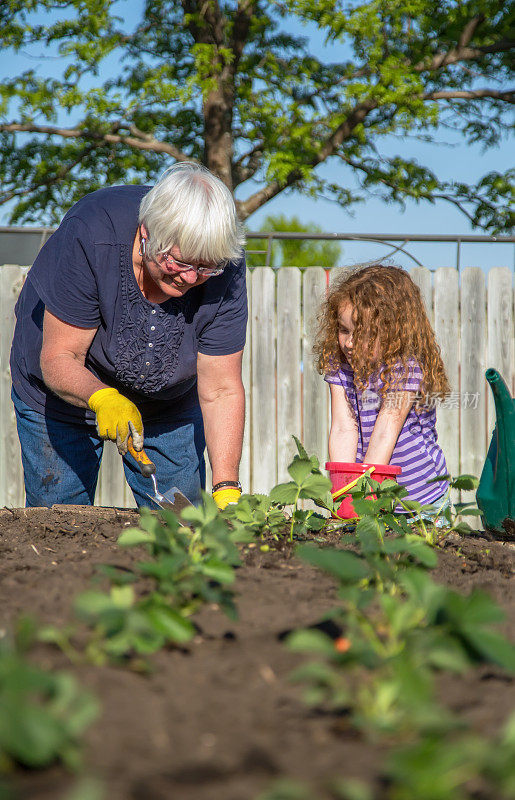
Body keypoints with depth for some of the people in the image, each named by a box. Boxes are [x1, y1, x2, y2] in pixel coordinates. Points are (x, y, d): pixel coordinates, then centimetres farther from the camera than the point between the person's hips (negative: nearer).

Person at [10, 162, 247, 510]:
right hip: (65, 391, -2)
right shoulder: (89, 234, -35)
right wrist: (102, 399, -51)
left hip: (170, 404, 2)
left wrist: (226, 489, -35)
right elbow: (58, 358, -30)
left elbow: (221, 391, -24)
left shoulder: (225, 270, -28)